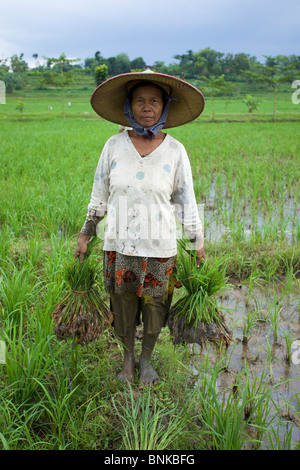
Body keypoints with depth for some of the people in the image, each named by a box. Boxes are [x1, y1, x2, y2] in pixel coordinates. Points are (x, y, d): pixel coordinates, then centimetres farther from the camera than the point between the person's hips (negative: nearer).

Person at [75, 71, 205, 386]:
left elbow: (185, 199, 3)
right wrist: (86, 234, 8)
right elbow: (99, 194, 6)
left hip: (160, 246, -1)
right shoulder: (114, 145, -2)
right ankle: (128, 358, 38)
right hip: (119, 243, 1)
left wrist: (197, 240, 6)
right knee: (123, 305, 13)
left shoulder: (175, 151, -5)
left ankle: (146, 360, 36)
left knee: (154, 306, 11)